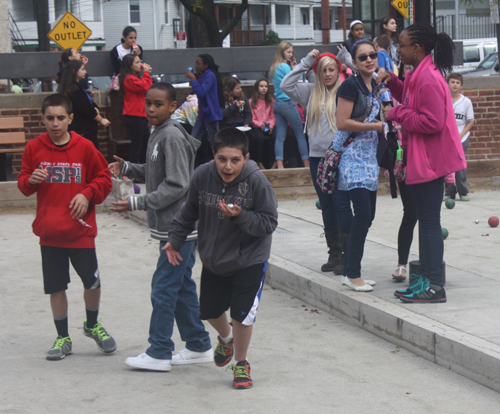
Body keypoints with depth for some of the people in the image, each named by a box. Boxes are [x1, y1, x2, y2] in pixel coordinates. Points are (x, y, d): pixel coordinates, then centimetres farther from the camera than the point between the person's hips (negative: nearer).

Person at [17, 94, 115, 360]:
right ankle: (62, 338, 21)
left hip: (81, 230, -1)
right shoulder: (34, 148, 0)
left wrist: (87, 194, -12)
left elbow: (103, 179, 4)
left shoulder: (85, 147, -4)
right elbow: (23, 183, 9)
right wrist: (30, 180, -13)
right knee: (56, 287, 6)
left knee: (93, 282, 0)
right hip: (49, 232, 1)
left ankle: (92, 325, 28)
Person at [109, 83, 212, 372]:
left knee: (164, 288, -4)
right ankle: (199, 346, 22)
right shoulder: (158, 134, 13)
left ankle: (159, 353, 3)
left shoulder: (172, 136, -17)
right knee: (182, 286, 14)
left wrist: (137, 203, -21)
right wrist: (127, 168, 9)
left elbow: (177, 185, -21)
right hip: (174, 226, 10)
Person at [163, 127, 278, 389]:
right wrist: (175, 239, 12)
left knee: (242, 315, -7)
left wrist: (240, 216, -34)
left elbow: (269, 223, -20)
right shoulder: (203, 176, -13)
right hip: (213, 258, 4)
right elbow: (189, 211, 6)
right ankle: (226, 338, 52)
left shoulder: (257, 182, -24)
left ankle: (241, 364, 20)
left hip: (249, 260, -4)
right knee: (209, 310, 17)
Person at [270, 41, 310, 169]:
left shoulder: (275, 67, 13)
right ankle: (307, 164, 1)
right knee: (300, 135, 0)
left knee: (280, 137, 2)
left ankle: (280, 165, -4)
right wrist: (294, 68, -6)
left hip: (277, 104, 8)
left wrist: (292, 67, 10)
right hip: (288, 103, -8)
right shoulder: (285, 66, -13)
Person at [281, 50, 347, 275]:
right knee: (327, 207, 11)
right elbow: (286, 85, 9)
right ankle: (334, 254, 19)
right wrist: (306, 62, 7)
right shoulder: (311, 92, 12)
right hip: (317, 155, 5)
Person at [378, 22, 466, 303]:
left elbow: (431, 122, -25)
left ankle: (434, 286, -4)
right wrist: (393, 84, 13)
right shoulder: (421, 74, 13)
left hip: (430, 161, -11)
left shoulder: (429, 79, -19)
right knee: (427, 221, 14)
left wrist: (397, 114, -16)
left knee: (429, 222, -7)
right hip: (423, 160, 11)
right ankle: (427, 279, 21)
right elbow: (412, 103, 27)